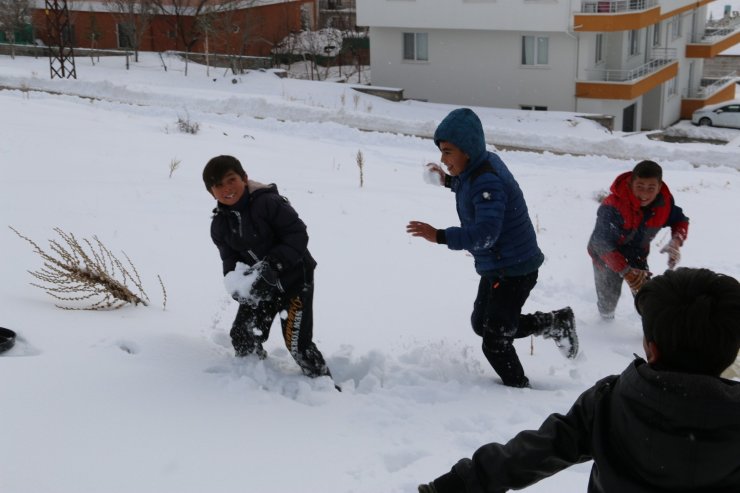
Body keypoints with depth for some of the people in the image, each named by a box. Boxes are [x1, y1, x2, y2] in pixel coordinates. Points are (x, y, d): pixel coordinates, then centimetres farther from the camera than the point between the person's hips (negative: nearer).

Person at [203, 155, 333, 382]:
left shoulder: (267, 202, -21)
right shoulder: (219, 225, 0)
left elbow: (298, 234, -23)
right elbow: (230, 260, 4)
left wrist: (273, 264, -32)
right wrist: (235, 282, -18)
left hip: (294, 279, -6)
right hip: (260, 286, 7)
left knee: (297, 342, -11)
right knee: (242, 336, 2)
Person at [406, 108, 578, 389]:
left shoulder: (487, 181, -29)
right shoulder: (483, 164, 1)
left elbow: (484, 234, -39)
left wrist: (440, 237, -45)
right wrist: (448, 181, 16)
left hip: (513, 271, -10)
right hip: (496, 267, 10)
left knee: (495, 342, 2)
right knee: (482, 324, 25)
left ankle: (519, 389, 26)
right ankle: (556, 322, 33)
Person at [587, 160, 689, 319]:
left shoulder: (665, 201, -21)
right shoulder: (612, 206, -40)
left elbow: (680, 220, -1)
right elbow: (603, 245, -37)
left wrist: (676, 242, -23)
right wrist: (626, 272, -42)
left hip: (637, 254, 3)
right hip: (606, 256, -3)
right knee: (608, 300, 13)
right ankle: (606, 317, 48)